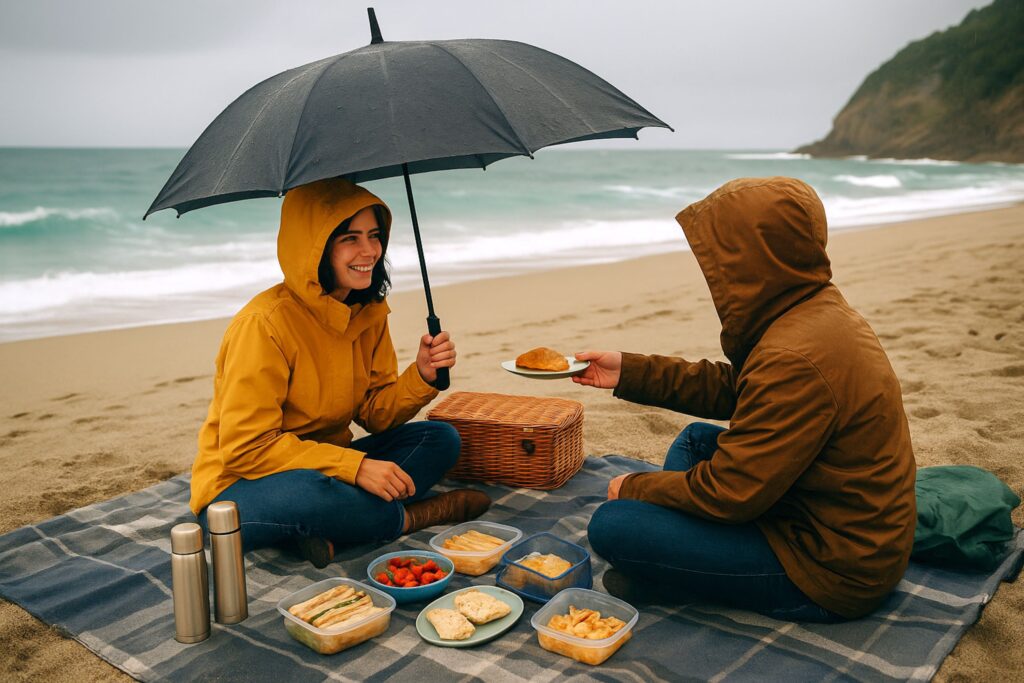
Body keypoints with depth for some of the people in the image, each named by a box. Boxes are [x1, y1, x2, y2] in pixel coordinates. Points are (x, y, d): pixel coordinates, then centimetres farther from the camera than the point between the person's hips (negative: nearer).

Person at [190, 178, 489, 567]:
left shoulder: (370, 312, 0)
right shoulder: (265, 324, -23)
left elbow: (375, 414, 4)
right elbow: (245, 448, -24)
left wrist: (422, 376, -16)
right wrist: (355, 466, -28)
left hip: (324, 468, 8)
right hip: (240, 487, -7)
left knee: (441, 439, -6)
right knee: (303, 494, -40)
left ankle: (326, 532, -21)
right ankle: (415, 516, -12)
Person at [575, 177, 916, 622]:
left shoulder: (795, 360, -30)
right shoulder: (819, 311, 3)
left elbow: (729, 493, -25)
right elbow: (731, 388, 14)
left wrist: (636, 487, -7)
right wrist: (629, 372, 14)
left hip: (831, 571, -10)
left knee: (611, 525, -18)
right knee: (696, 439, 23)